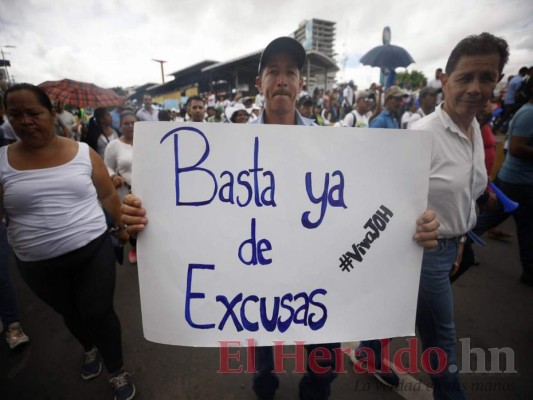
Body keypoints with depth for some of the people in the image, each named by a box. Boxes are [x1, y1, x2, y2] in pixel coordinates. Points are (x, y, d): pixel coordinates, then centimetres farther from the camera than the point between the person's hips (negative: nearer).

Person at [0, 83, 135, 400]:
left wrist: (122, 226, 14)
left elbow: (109, 195, 6)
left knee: (99, 314, 5)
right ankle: (90, 349, 55)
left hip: (93, 252, -1)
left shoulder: (84, 153, -4)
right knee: (71, 314, 23)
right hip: (39, 265, 2)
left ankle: (118, 371, 32)